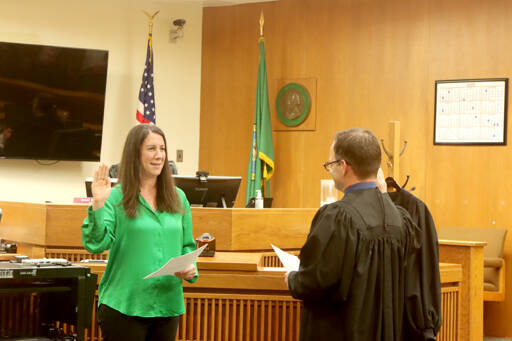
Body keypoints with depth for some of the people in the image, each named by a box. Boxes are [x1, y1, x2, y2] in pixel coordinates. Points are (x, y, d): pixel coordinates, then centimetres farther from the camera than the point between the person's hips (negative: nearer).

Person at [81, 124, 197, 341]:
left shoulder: (178, 198, 10)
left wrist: (190, 268, -3)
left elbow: (187, 246, 16)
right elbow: (95, 244, -13)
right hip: (124, 306, -4)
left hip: (168, 306, 5)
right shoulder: (116, 198, -4)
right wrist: (98, 205, -22)